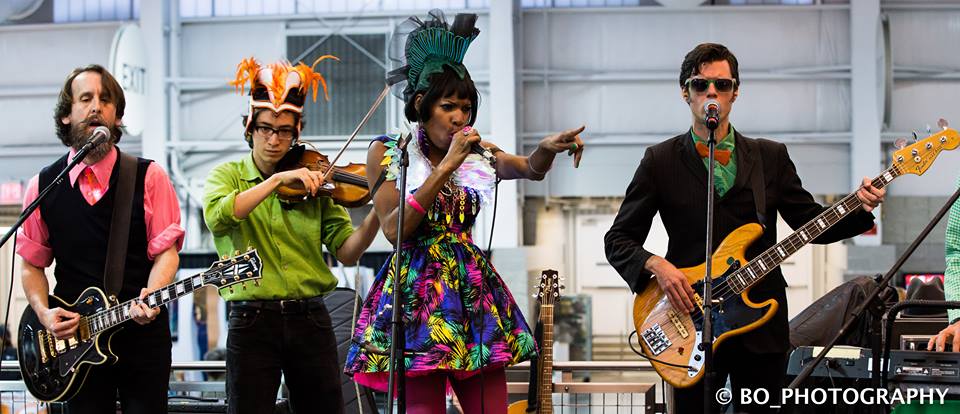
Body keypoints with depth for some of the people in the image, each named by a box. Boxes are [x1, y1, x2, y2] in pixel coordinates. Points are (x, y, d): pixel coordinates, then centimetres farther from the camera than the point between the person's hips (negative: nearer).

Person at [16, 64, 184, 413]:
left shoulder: (148, 178, 0)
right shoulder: (43, 186, 6)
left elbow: (166, 252, -4)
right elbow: (31, 264, 11)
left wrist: (152, 295, -22)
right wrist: (44, 313, -5)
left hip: (142, 330, -2)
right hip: (74, 336, 2)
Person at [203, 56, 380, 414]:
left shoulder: (313, 182, 9)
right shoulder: (228, 175, 5)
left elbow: (346, 252, 1)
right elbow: (216, 217, -19)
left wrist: (377, 213, -16)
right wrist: (277, 179, -24)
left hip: (310, 318, 2)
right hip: (251, 322, -2)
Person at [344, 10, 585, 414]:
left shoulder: (476, 153, 12)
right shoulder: (387, 152, 1)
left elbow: (530, 169, -2)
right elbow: (394, 229, -11)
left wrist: (548, 147, -26)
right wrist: (445, 167, -14)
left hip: (472, 292, 4)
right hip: (417, 291, -4)